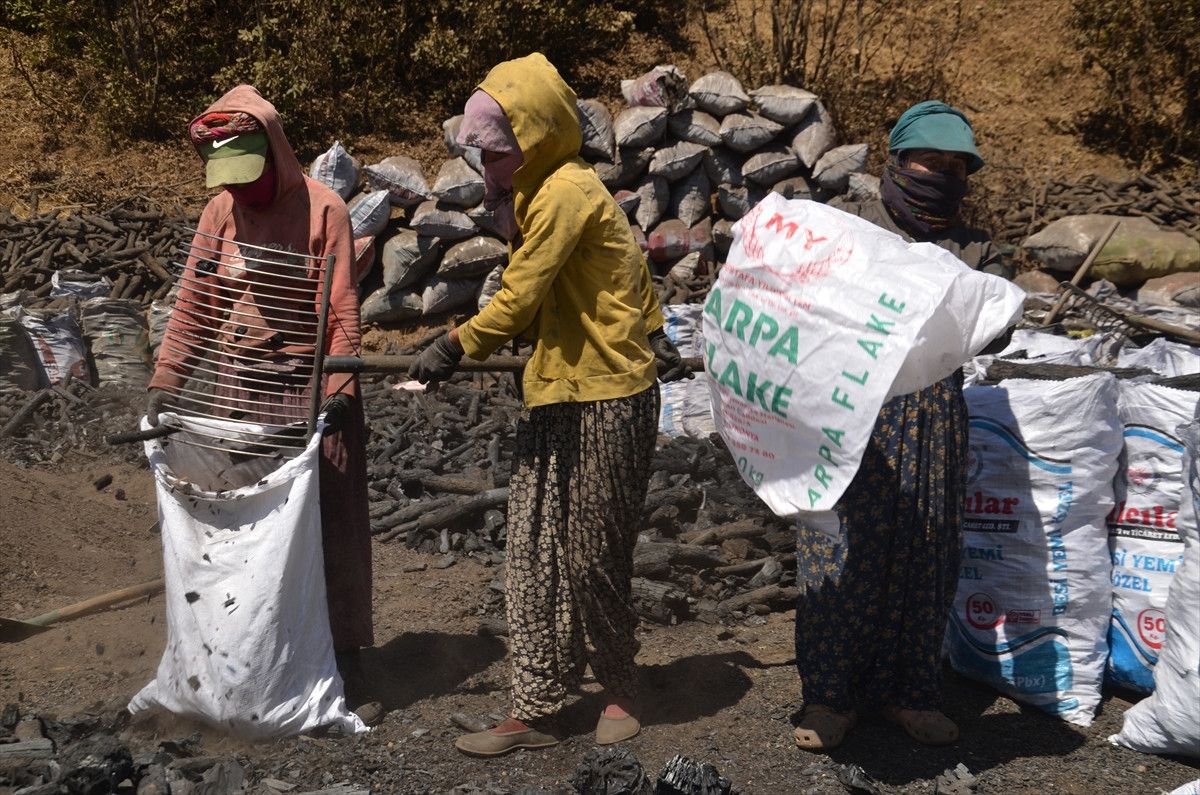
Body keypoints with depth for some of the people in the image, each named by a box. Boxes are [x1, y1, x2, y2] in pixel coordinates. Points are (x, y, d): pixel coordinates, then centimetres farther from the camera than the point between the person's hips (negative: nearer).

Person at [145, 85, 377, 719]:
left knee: (325, 522, 2)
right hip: (239, 387, 4)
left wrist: (337, 391, -18)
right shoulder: (220, 212, 4)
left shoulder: (322, 209, -9)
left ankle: (339, 647, 14)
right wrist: (165, 383, -2)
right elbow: (193, 303, 5)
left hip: (307, 384, -4)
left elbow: (342, 311, -10)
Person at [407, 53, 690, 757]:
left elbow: (518, 300, -16)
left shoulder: (566, 191, -16)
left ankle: (621, 690, 25)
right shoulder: (541, 191, 14)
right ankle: (536, 712, 12)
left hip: (606, 403, -9)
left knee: (593, 562, 3)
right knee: (535, 558, 6)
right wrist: (652, 334, 23)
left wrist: (455, 346, -5)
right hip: (553, 397, 9)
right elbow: (632, 262, 20)